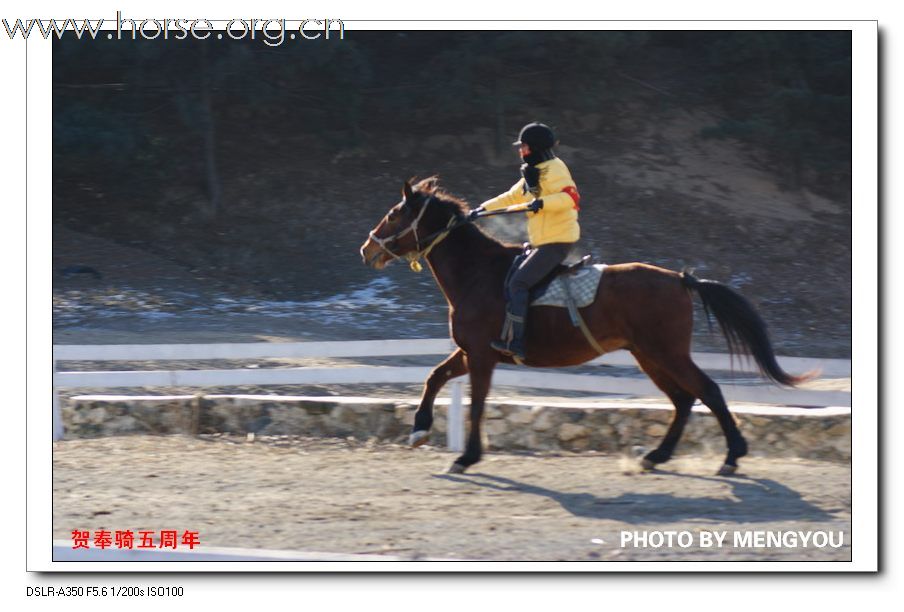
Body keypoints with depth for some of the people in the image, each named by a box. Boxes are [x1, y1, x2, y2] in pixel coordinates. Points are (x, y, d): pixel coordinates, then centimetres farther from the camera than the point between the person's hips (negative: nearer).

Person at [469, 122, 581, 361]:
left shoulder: (554, 169, -12)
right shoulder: (533, 173, 19)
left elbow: (571, 197, -26)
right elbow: (511, 198, 28)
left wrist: (543, 202, -37)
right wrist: (484, 208, 25)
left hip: (557, 241, -11)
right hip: (541, 242, 11)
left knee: (518, 283, -19)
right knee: (507, 276, 15)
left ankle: (514, 342, -24)